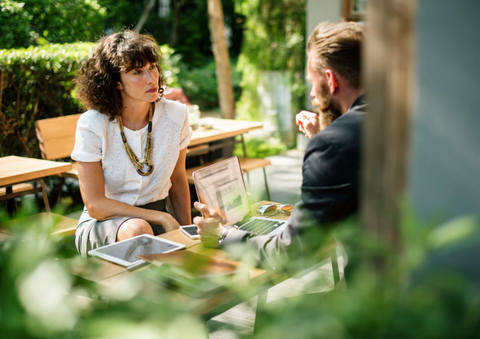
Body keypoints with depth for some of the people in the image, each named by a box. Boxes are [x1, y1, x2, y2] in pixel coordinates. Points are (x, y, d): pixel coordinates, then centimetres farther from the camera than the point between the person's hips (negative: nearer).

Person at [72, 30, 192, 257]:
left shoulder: (175, 115, -5)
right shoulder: (92, 125, -15)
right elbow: (95, 205, -15)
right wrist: (162, 218, -20)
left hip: (157, 219, 3)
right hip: (103, 223, -3)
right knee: (137, 229, -36)